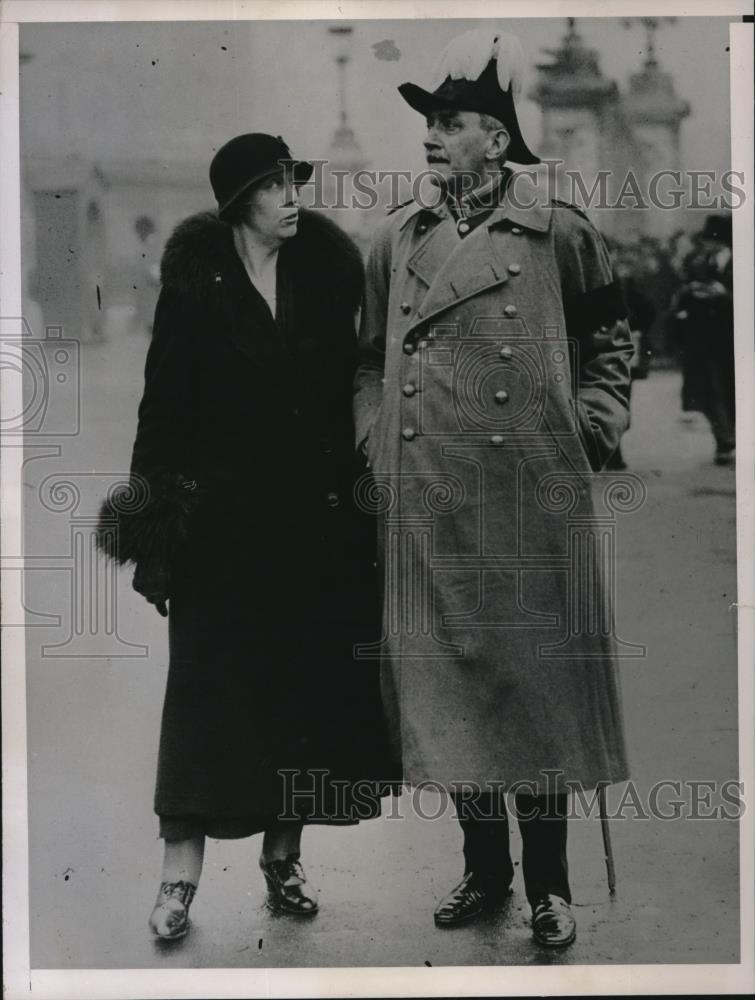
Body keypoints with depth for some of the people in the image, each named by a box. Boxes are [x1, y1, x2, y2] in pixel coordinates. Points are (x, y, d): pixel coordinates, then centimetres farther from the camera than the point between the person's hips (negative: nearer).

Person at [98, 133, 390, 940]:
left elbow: (347, 389, 6)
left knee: (308, 682, 7)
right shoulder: (196, 284, -3)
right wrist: (155, 505, -6)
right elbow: (166, 402, -3)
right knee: (211, 682, -2)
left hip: (316, 515, 3)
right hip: (224, 514, -3)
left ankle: (283, 855, 21)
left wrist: (353, 494, 0)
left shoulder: (326, 273, 5)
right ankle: (180, 872, 4)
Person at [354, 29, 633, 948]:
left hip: (527, 501, -3)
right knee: (445, 683, 9)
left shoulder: (558, 233, -1)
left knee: (533, 685, 3)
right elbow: (368, 359, 17)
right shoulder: (396, 239, 8)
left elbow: (609, 341, 11)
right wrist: (378, 448, 6)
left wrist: (587, 434, 2)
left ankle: (549, 883, 17)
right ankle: (484, 865, 25)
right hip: (425, 504, 3)